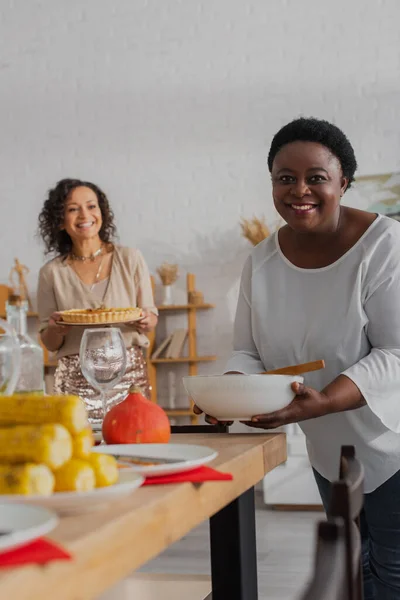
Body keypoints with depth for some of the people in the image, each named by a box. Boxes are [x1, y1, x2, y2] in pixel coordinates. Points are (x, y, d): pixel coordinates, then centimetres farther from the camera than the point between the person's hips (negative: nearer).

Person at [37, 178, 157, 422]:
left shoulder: (131, 259, 3)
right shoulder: (52, 273, 4)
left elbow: (151, 318, 10)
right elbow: (50, 344, 9)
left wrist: (144, 322, -12)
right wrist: (55, 330, -12)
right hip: (76, 382, 0)